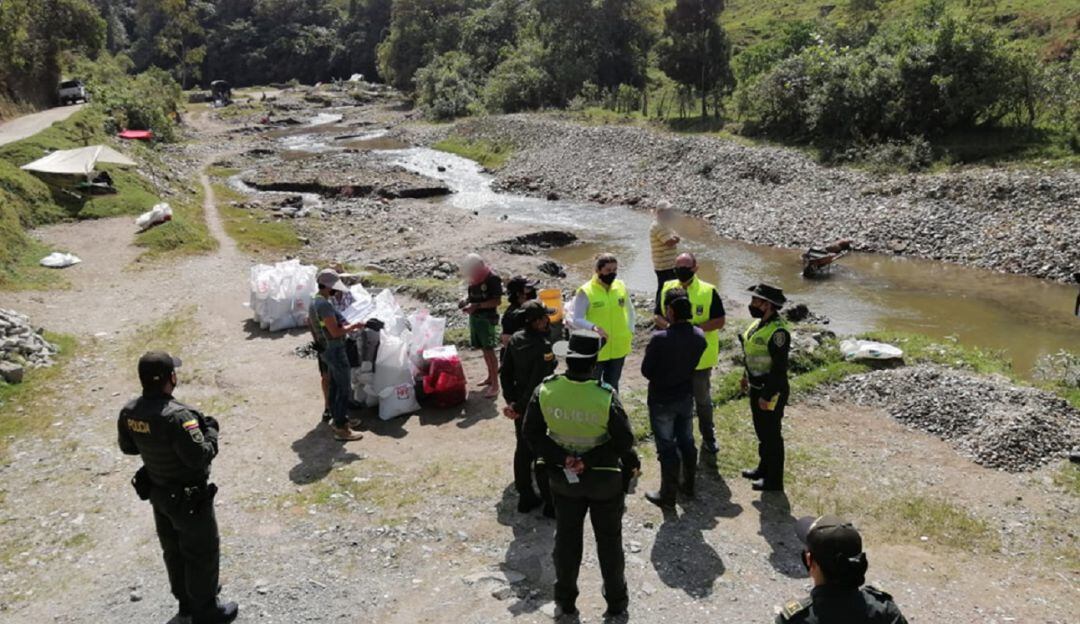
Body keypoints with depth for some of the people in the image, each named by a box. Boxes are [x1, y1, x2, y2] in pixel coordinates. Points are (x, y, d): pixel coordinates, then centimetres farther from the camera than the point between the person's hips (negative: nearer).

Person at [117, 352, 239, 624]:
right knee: (202, 552, 12)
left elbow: (128, 447, 6)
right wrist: (211, 432, -15)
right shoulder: (176, 415, -34)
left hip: (158, 493, 8)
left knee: (174, 550, 25)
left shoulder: (129, 411, -10)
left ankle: (186, 601, 44)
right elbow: (199, 456, -31)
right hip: (189, 499, -8)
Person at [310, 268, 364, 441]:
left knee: (335, 386, 20)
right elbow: (335, 332, -26)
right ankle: (341, 429, -1)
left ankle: (336, 419, 32)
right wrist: (354, 326, -12)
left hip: (326, 351, 10)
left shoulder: (314, 302, 7)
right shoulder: (324, 305, -25)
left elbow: (309, 321, 25)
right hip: (335, 351, -10)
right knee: (345, 389, -4)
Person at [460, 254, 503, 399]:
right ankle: (490, 377, 29)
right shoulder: (474, 278, 5)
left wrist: (477, 305, -24)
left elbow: (497, 301, -18)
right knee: (484, 349, 15)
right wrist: (465, 300, -4)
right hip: (474, 317, 7)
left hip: (488, 319, -7)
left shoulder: (493, 278, -17)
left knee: (489, 350, -7)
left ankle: (495, 384, -5)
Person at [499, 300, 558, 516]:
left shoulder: (515, 339, -1)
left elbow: (505, 373, 4)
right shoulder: (543, 346, -24)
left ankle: (526, 498, 29)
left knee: (523, 450, 17)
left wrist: (511, 400, 6)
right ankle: (550, 503, 16)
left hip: (520, 404, 7)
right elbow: (537, 383, -25)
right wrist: (518, 407, -16)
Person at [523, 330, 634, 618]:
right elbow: (625, 441, -20)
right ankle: (616, 601, 32)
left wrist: (562, 458, -13)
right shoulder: (605, 396, -27)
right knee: (609, 540, 17)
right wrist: (589, 460, -16)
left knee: (566, 538, 20)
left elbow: (532, 434, -9)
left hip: (563, 478, 2)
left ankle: (565, 600, 34)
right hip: (605, 479, -2)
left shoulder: (545, 390, -18)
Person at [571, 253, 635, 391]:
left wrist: (630, 331, 3)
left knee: (612, 385, 21)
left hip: (618, 348, 4)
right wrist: (593, 327, -33)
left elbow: (629, 310, 13)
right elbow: (577, 320, -16)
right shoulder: (586, 291, -16)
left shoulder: (621, 287, -2)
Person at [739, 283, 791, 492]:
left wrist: (767, 396, -22)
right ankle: (764, 468, 41)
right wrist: (747, 375, 21)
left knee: (772, 435, 6)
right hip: (757, 387, 9)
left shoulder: (778, 331, -27)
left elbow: (780, 367, -26)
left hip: (770, 391, -9)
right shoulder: (761, 322, 2)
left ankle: (774, 481, 21)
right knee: (762, 431, 23)